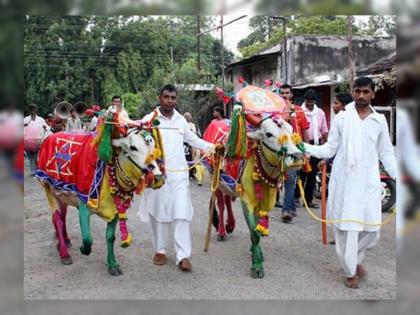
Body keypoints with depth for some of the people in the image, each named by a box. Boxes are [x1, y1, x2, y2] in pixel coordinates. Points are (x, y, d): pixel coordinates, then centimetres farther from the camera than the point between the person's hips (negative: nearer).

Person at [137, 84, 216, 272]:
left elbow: (193, 140, 24)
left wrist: (212, 147, 15)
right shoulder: (150, 119, 1)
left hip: (179, 173, 2)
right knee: (159, 212, 6)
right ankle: (160, 250, 22)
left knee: (181, 213, -4)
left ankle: (183, 256, -2)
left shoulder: (181, 120, 14)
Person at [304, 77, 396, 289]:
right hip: (343, 181, -2)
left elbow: (386, 154, 11)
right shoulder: (341, 118, 3)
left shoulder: (380, 120, 7)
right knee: (346, 226, 2)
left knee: (372, 228, 2)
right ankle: (350, 271, 21)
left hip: (369, 182, 2)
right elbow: (330, 149, 3)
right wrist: (303, 147, -10)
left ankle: (356, 260, 32)